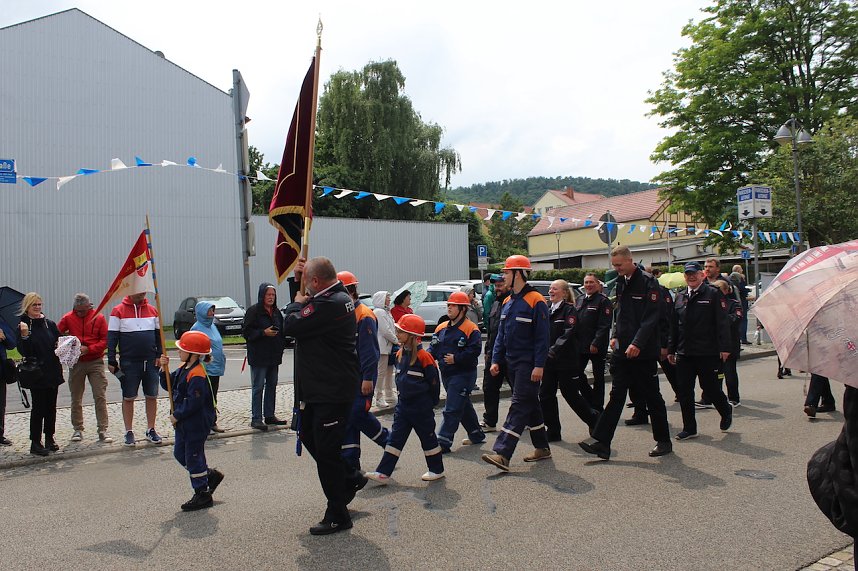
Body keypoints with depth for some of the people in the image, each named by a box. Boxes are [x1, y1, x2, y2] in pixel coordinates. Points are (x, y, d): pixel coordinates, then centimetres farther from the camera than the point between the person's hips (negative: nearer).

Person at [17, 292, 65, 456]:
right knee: (38, 407, -2)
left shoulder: (49, 324, 8)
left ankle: (49, 438, 21)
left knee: (51, 406, 10)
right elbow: (23, 352, -12)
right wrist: (24, 336, -27)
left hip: (52, 372, 4)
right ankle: (35, 443, 6)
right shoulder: (23, 326, -5)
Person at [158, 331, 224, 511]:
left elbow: (193, 403, -27)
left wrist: (177, 416, -15)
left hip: (197, 424, -10)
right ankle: (210, 475, 32)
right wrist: (164, 369, -2)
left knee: (193, 457, 0)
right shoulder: (183, 368, 6)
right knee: (180, 454, 20)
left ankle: (202, 494, 15)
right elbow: (168, 385, 13)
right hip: (184, 423, 10)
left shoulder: (197, 375, -25)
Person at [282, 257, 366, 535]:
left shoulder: (329, 304, -24)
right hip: (319, 387, 11)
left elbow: (290, 326, -24)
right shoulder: (338, 297, 9)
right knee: (308, 436, 23)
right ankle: (350, 479, 35)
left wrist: (297, 303, -4)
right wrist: (297, 280, 8)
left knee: (326, 450, 0)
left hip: (332, 392, -11)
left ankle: (337, 517, 14)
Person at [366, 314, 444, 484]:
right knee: (395, 438, 6)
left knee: (428, 437, 8)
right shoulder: (400, 354, 5)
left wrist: (431, 402, -3)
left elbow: (434, 381, -11)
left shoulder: (423, 356, -18)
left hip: (421, 407, -7)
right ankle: (383, 473, 7)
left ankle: (437, 470, 25)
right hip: (403, 404, 7)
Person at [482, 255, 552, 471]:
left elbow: (542, 336, -15)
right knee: (530, 405, 15)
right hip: (512, 363, 9)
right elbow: (501, 334, 15)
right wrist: (496, 360, 9)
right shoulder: (508, 302, 12)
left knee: (519, 406, -9)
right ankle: (542, 447, 27)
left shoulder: (536, 301, -13)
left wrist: (539, 365, -19)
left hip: (528, 364, -8)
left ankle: (502, 453, -13)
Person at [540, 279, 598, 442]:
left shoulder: (569, 310, -8)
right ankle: (553, 431, 14)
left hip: (566, 360, -7)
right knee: (546, 394, 5)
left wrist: (554, 350, -26)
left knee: (571, 395, 1)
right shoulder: (549, 311, 15)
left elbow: (569, 333, -19)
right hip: (549, 361, 7)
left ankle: (595, 420, 24)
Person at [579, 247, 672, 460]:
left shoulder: (648, 282, -11)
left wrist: (637, 343, -24)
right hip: (622, 350, 6)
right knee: (616, 395, 4)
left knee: (652, 397, 7)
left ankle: (663, 442, 23)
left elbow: (651, 317, -17)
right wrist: (615, 336, 10)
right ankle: (601, 442, 1)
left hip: (643, 352, -6)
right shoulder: (620, 282, 12)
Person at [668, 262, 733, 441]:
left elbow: (722, 323, -8)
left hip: (707, 353, -5)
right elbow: (673, 325, 15)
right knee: (685, 392, 5)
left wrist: (724, 347, -14)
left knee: (710, 388, 4)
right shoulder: (680, 297, 13)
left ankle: (726, 412, 34)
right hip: (684, 353, 5)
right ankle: (689, 428, 16)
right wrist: (671, 349, 13)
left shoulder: (713, 294, -2)